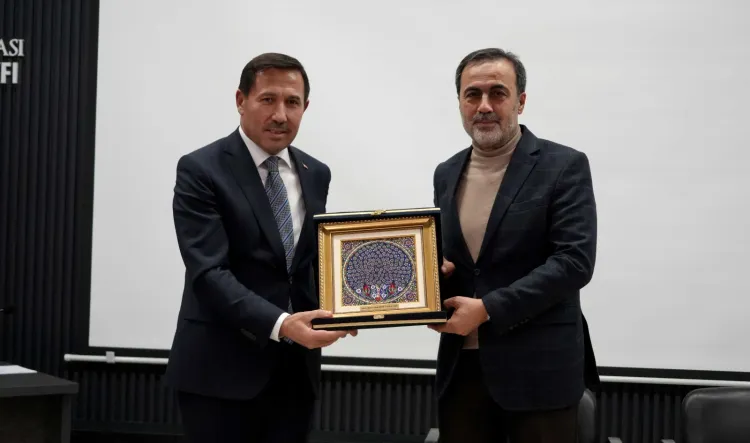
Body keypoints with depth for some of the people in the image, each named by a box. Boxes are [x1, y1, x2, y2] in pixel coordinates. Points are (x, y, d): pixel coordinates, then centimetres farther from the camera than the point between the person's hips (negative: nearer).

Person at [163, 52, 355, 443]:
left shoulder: (315, 174, 11)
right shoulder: (201, 170, -8)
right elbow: (209, 272, -17)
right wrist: (280, 324, -29)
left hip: (295, 370, 5)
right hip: (221, 369, -5)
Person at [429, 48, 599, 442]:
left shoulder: (564, 166, -6)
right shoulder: (447, 174, 11)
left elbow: (574, 261, -14)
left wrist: (488, 309, -18)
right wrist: (432, 268, -4)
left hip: (538, 367, -5)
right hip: (461, 366, 5)